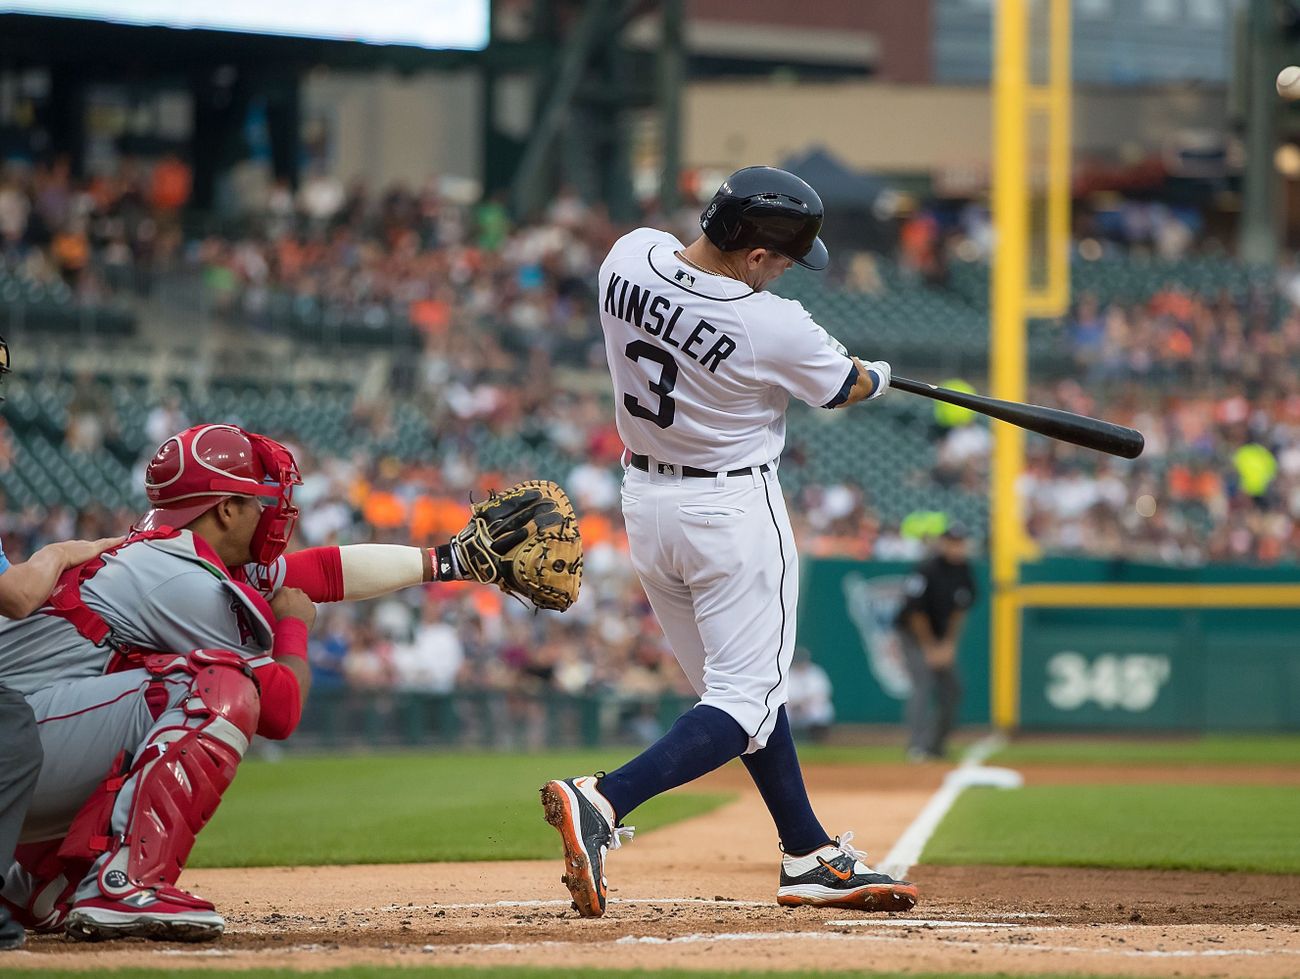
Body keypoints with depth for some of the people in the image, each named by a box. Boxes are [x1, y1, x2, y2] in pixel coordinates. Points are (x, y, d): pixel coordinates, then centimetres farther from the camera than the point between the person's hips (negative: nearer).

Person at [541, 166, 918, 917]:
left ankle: (810, 856, 24)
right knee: (745, 699, -3)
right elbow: (846, 388, -2)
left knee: (748, 685, 17)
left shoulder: (628, 257, -9)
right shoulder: (774, 329, -23)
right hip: (734, 509, -8)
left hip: (644, 500, 8)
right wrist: (879, 375, 22)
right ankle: (603, 801, -23)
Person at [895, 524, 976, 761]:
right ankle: (917, 745, -26)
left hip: (945, 636, 6)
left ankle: (937, 745, 15)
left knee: (951, 689, 3)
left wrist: (948, 645, -5)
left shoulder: (964, 570, -4)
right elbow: (916, 611, -19)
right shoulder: (926, 570, -22)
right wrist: (930, 648, -15)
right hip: (915, 633, -6)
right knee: (923, 684, -20)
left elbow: (960, 610, 1)